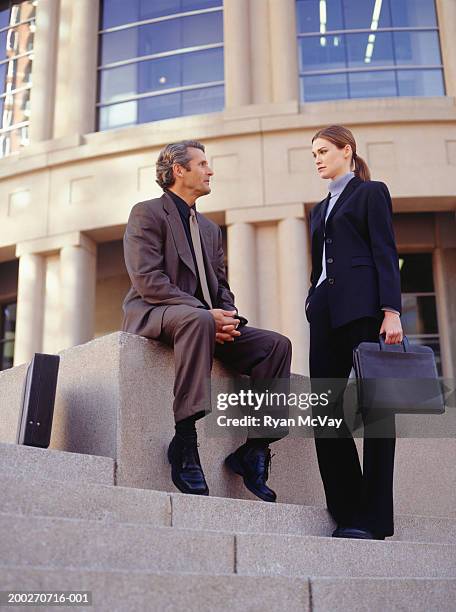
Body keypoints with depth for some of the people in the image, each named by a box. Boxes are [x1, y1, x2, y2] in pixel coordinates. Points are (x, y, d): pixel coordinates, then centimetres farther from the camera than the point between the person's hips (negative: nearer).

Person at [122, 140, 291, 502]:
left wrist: (227, 317, -5)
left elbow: (221, 287, 19)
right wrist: (205, 313, -22)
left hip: (204, 321, 7)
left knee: (276, 345, -13)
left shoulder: (210, 228, 25)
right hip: (154, 315, -7)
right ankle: (184, 441, -38)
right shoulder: (147, 213, 0)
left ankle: (255, 449, -12)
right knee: (197, 320, -40)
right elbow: (147, 279, -13)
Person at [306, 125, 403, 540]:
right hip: (325, 311, 7)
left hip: (363, 307, -7)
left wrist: (391, 311, -15)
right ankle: (347, 513, 4)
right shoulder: (320, 209, 26)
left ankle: (372, 519, -5)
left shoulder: (371, 192, 7)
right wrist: (313, 304, 15)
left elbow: (386, 253, -4)